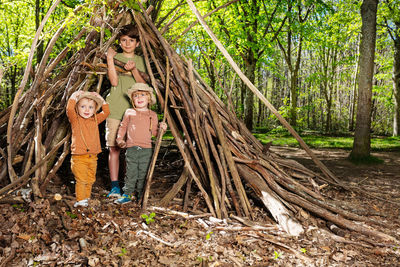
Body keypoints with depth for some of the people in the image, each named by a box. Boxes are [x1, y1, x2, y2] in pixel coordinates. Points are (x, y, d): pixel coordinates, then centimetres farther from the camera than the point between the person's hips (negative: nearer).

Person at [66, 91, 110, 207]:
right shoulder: (75, 120, -1)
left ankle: (86, 198, 25)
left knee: (90, 180, 12)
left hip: (92, 157, 5)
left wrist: (100, 99, 9)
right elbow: (69, 109, -18)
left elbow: (106, 112, 12)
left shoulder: (95, 120, 12)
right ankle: (80, 200, 2)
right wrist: (74, 96, -12)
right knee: (81, 180, -7)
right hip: (79, 157, -5)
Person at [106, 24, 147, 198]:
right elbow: (114, 81, -5)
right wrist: (110, 59, -10)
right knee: (114, 148, -4)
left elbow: (143, 84, 1)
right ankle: (114, 186, 2)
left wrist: (133, 70, -13)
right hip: (115, 110, -1)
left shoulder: (140, 61, 15)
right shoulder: (115, 57, 10)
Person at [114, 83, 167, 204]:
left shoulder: (152, 115, 10)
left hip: (146, 149, 0)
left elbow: (154, 132, 12)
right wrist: (120, 139, 3)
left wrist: (161, 128, -7)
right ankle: (127, 194, 12)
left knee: (143, 174, 5)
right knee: (131, 173, 0)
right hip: (131, 148, 0)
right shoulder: (129, 112, 9)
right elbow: (122, 127, 15)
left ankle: (141, 195, 17)